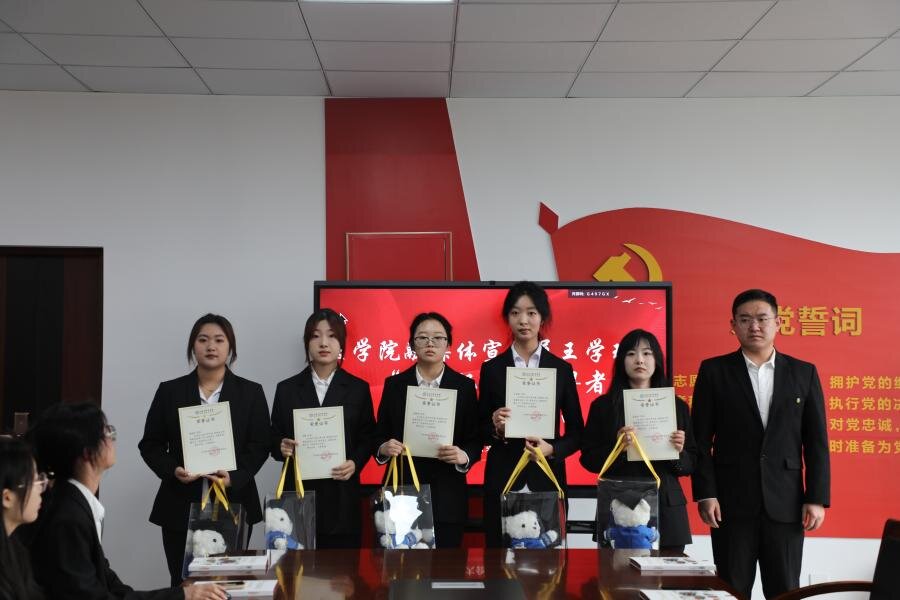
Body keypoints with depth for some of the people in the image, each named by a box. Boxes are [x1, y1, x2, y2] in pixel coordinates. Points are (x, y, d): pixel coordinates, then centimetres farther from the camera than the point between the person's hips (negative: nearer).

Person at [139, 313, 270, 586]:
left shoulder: (250, 392, 6)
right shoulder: (170, 391, 7)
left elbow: (260, 446, 1)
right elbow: (150, 444, 7)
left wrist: (234, 477, -15)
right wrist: (172, 470, -12)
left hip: (233, 506, 0)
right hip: (181, 507, 0)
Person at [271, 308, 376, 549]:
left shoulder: (358, 388, 6)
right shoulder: (287, 388, 7)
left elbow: (367, 438, 6)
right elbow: (273, 440, 9)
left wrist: (355, 463, -11)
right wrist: (282, 448, -13)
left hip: (342, 496, 0)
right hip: (298, 493, 0)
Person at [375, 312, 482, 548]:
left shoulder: (464, 386, 4)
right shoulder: (394, 384, 6)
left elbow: (475, 440, 3)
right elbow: (380, 434, 8)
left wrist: (464, 456, -18)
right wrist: (384, 448, -14)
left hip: (447, 496, 0)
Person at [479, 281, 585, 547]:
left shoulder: (561, 369, 6)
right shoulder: (492, 368, 6)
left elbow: (576, 431, 8)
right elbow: (480, 430, 8)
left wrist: (552, 450, -10)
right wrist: (496, 428, -12)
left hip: (547, 477, 0)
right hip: (502, 479, 0)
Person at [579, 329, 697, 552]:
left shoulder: (677, 406, 10)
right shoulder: (603, 406, 6)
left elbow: (691, 465, 11)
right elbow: (588, 459, 2)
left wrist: (678, 452, -9)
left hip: (666, 510, 1)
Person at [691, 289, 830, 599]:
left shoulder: (804, 373, 7)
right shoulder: (714, 371, 2)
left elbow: (816, 442, 6)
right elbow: (701, 439, 0)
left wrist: (817, 498, -1)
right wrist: (705, 494, -8)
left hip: (786, 503, 1)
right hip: (732, 502, -1)